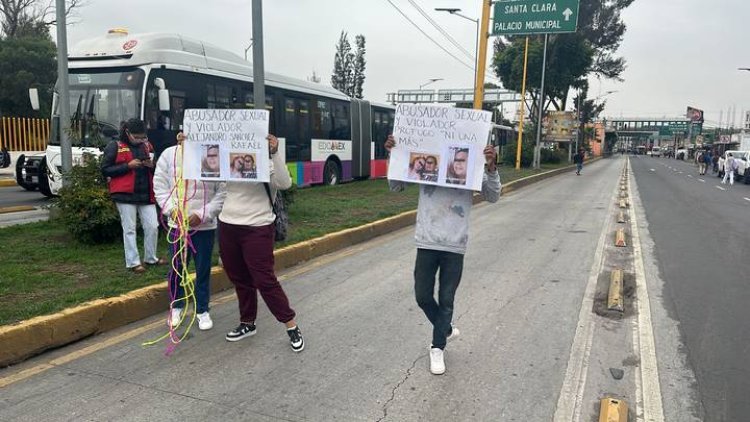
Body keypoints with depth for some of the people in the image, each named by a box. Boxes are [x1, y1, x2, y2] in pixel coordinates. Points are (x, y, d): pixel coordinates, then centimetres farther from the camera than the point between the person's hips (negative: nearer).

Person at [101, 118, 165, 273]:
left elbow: (157, 169, 22)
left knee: (153, 227, 5)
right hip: (125, 195, -4)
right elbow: (105, 169, -5)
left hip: (146, 194, 5)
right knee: (129, 229, 1)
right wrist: (128, 166, -15)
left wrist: (152, 165, -2)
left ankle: (151, 257, 22)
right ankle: (133, 262, 8)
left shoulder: (147, 145, 13)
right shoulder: (115, 146, -2)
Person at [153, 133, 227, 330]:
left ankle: (202, 310, 26)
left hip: (205, 226, -2)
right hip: (177, 224, 2)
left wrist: (202, 214, -15)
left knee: (203, 269, 9)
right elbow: (160, 185, 3)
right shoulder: (169, 154, -2)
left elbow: (223, 192, -8)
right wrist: (171, 209, -10)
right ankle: (176, 307, 33)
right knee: (177, 268, 13)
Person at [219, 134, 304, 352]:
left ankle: (292, 326, 8)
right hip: (227, 226, 5)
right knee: (240, 279, 14)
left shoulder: (265, 164, -8)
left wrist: (275, 153, -28)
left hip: (257, 229, -5)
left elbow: (285, 183, -24)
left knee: (264, 280, -4)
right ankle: (247, 323, 31)